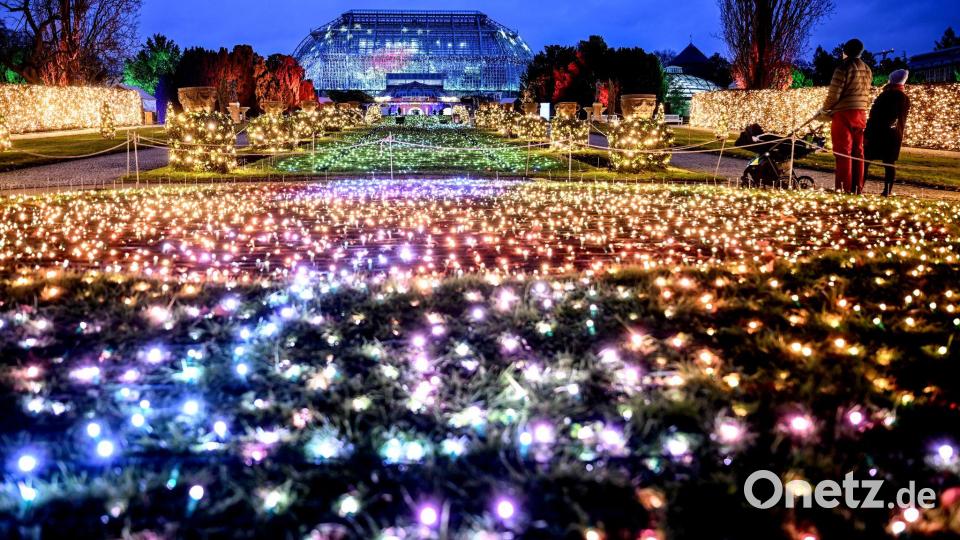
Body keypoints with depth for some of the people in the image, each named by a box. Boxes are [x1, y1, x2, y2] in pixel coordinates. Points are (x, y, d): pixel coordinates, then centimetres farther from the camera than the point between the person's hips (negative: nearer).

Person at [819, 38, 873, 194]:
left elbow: (834, 94, -12)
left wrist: (825, 109, 3)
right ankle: (857, 188, 11)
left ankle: (844, 188, -7)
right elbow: (866, 94, 12)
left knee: (843, 152, -5)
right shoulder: (867, 70, 13)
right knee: (857, 152, 9)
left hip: (843, 114, -7)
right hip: (861, 114, 7)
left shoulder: (844, 68, -9)